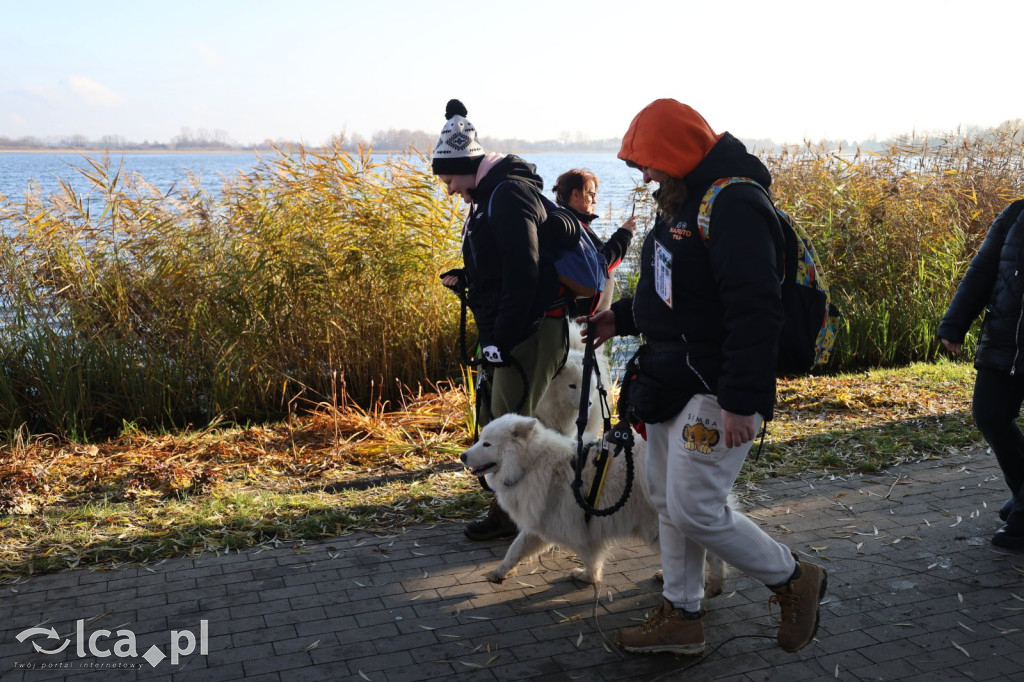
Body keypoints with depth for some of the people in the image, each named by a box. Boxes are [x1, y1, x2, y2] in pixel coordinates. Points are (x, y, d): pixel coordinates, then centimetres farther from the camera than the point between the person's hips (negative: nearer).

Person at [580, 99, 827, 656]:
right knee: (668, 502, 14)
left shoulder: (734, 204, -19)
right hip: (670, 384, 10)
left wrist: (742, 402, -28)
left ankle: (794, 580, 16)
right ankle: (681, 618, 29)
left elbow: (754, 312, -26)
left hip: (717, 392, -10)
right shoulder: (681, 202, 14)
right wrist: (623, 317, 15)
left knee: (696, 510, -7)